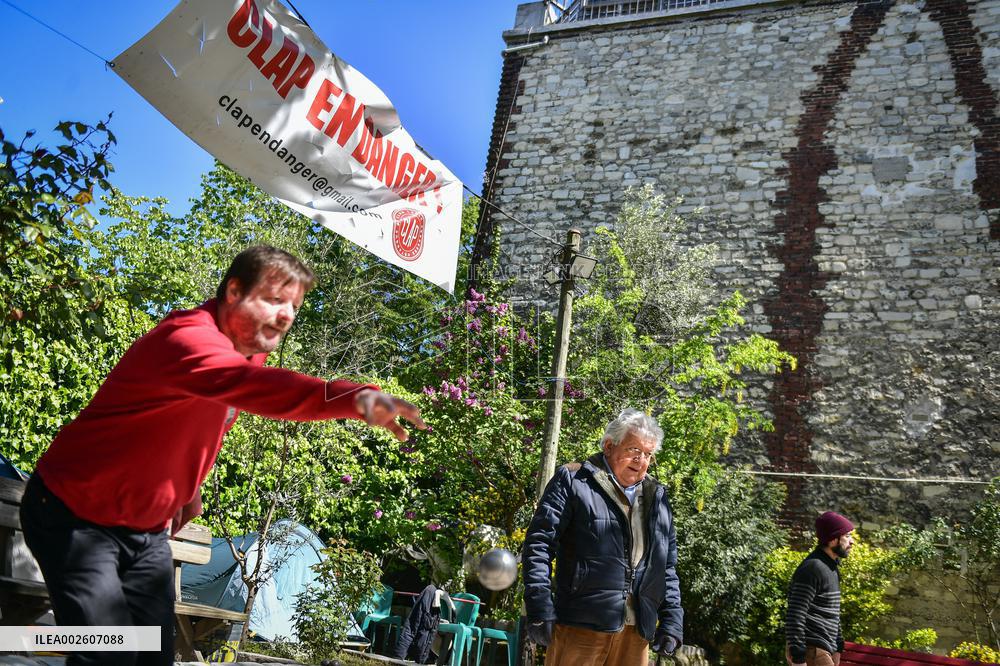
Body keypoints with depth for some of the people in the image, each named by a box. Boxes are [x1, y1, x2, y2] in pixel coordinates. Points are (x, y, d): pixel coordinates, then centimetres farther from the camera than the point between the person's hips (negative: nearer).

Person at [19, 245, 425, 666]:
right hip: (75, 516, -8)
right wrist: (356, 398, -64)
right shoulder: (188, 338, -28)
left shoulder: (248, 348, 2)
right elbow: (256, 386, -51)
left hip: (148, 529, 8)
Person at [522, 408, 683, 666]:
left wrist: (672, 619, 12)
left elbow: (668, 566, 21)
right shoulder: (573, 480, -1)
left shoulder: (657, 497, 17)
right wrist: (539, 610, -12)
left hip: (636, 632, 5)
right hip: (580, 626, -5)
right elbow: (539, 543, -6)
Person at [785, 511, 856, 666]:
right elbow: (794, 617, -21)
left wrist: (838, 644, 23)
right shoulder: (812, 569, -17)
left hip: (827, 650, 10)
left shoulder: (830, 567, 15)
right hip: (811, 651, -10)